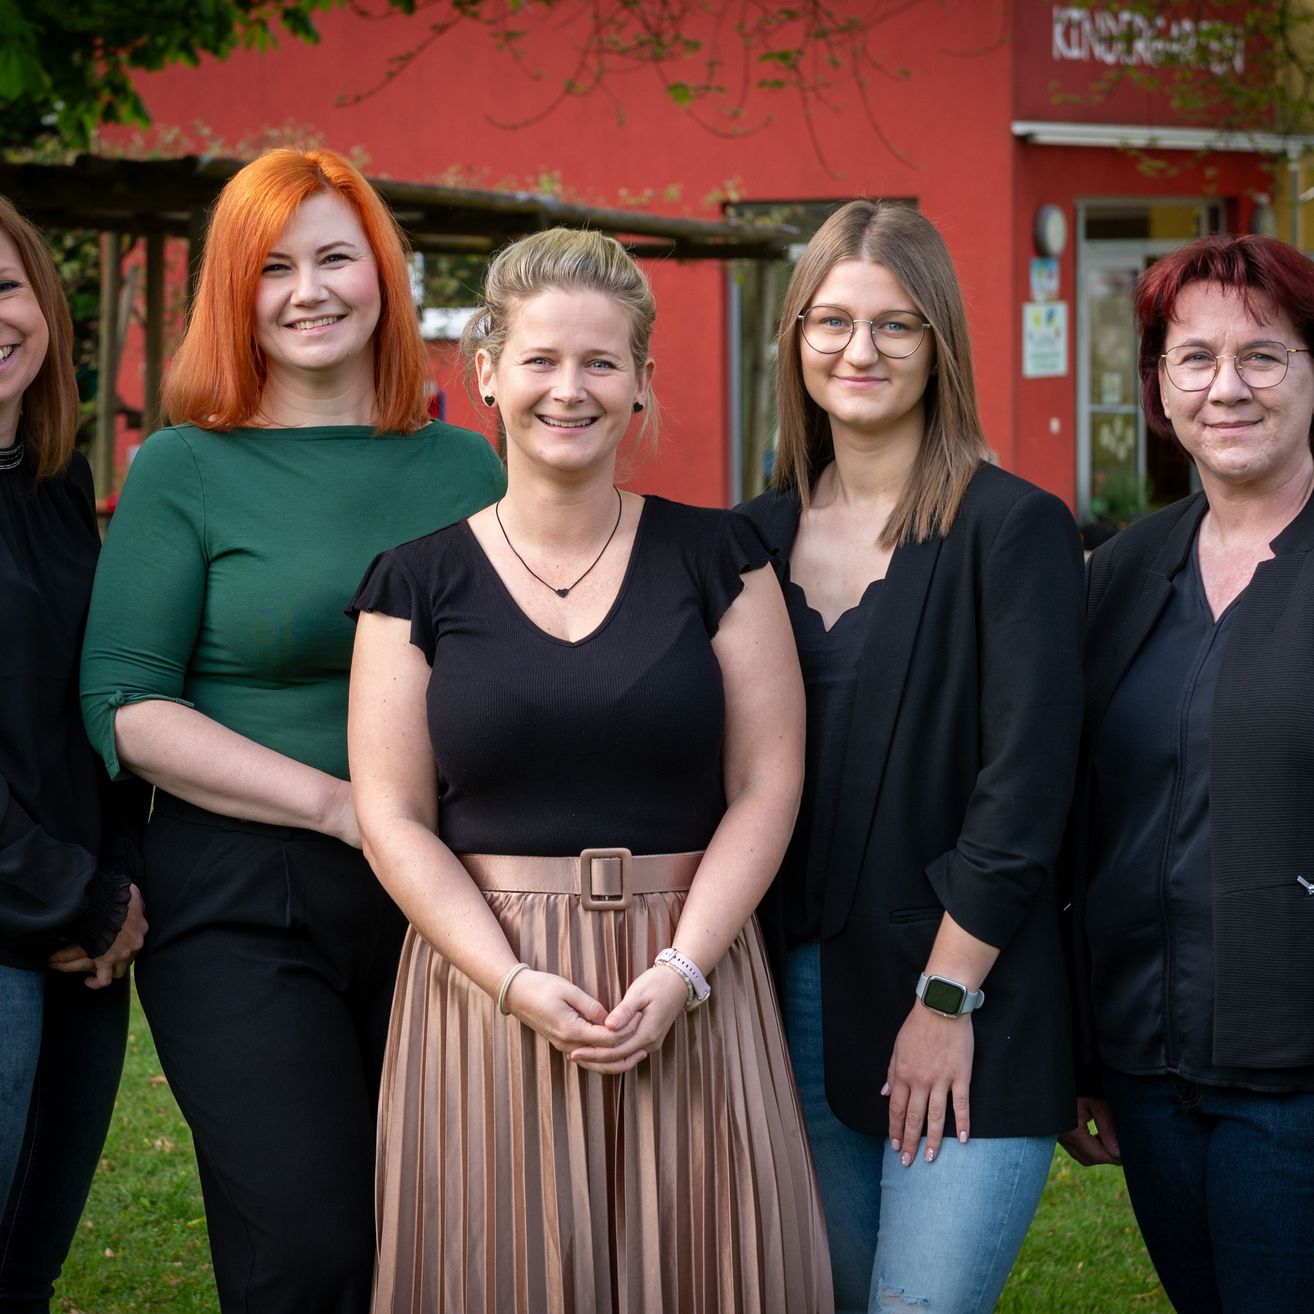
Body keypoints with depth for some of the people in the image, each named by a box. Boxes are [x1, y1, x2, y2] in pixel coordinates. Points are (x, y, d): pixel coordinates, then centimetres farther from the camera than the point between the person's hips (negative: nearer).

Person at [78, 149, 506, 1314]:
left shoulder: (463, 466, 10)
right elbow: (127, 711, -6)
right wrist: (340, 802, -14)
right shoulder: (185, 471, 0)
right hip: (244, 908, -3)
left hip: (443, 903, 4)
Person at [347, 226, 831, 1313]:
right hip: (484, 982, 0)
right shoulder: (420, 582, 3)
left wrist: (678, 972, -12)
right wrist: (516, 984, -14)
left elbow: (767, 786, -1)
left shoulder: (716, 557, 4)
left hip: (690, 997, 0)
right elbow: (394, 818, -1)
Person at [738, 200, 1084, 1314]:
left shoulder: (1016, 530, -6)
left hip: (967, 1019, -5)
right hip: (796, 995, 5)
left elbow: (1023, 789, -10)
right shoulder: (759, 538, 10)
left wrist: (947, 997, -13)